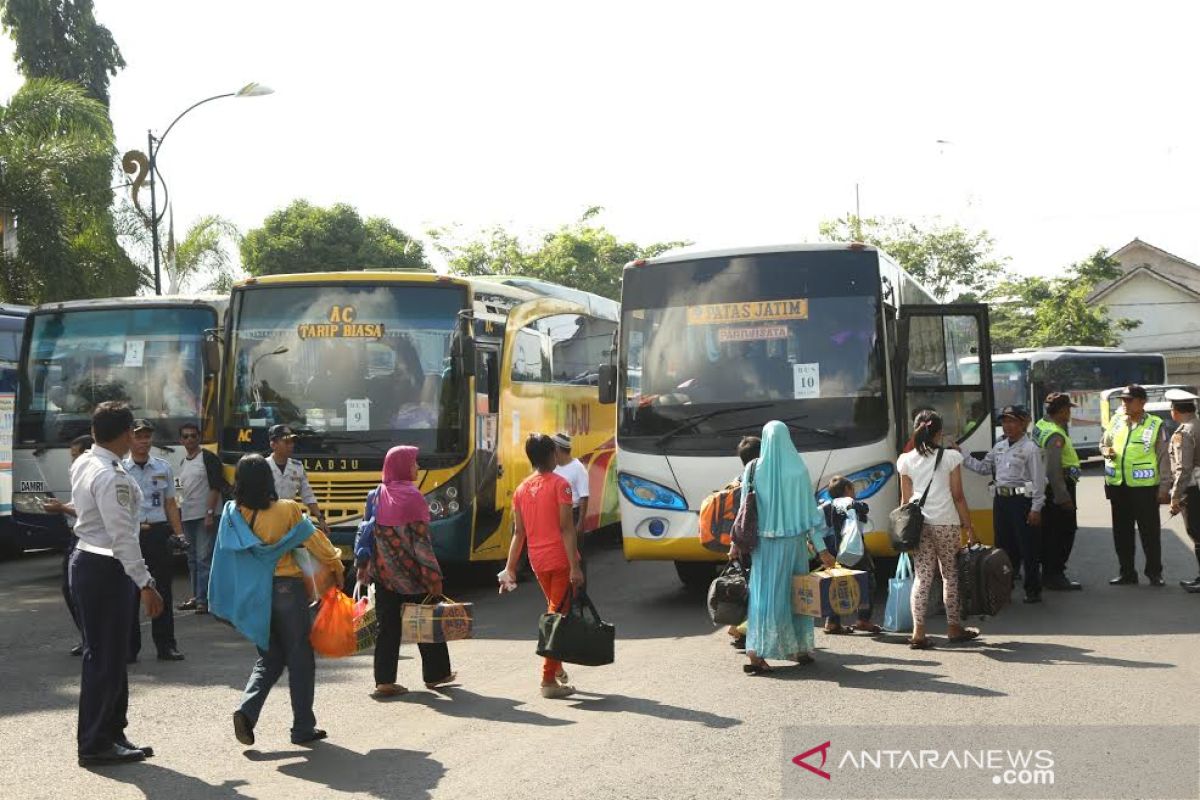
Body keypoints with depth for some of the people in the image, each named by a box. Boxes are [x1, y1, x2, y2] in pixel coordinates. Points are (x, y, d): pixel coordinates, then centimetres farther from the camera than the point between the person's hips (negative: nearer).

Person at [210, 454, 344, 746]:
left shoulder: (232, 515, -2)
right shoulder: (287, 511, -11)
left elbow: (226, 557, 4)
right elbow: (315, 542, -3)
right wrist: (336, 566, 11)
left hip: (252, 595, 4)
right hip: (286, 590, -4)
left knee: (269, 658, 17)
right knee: (300, 657, 8)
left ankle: (246, 710, -5)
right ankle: (303, 727, 11)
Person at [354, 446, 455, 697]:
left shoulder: (376, 496, 4)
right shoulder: (411, 496, -12)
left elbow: (367, 533, 6)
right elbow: (420, 540, -15)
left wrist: (364, 566, 14)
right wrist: (434, 576, -13)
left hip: (383, 571, 5)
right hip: (410, 573, -4)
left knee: (388, 626, 7)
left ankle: (384, 680, 2)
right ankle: (436, 674, 21)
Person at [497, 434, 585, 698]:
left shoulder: (521, 489, 8)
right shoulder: (560, 485, -9)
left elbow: (518, 532, 8)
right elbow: (566, 528, -15)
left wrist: (510, 568, 12)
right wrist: (575, 566, -17)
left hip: (538, 562, 6)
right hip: (560, 560, -6)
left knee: (553, 613, 23)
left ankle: (556, 668, 27)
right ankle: (549, 680, -2)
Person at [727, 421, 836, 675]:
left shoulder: (754, 470, -4)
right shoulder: (799, 470, -4)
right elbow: (810, 509, -2)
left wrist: (737, 542, 7)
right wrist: (821, 548, 3)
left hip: (764, 542, 0)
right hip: (794, 540, 0)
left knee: (765, 594, 0)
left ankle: (756, 653, -10)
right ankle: (801, 649, 22)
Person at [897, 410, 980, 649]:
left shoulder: (906, 461, 4)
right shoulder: (951, 457, -3)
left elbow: (906, 499, 6)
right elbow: (958, 496, -4)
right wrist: (969, 527, 2)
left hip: (918, 524, 2)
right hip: (946, 523, -2)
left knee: (922, 577, 4)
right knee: (950, 575, 12)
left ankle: (919, 632, -4)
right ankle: (954, 627, 22)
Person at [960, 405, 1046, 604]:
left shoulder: (1030, 448, -9)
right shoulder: (999, 447, 13)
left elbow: (1038, 480, -11)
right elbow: (983, 467, 19)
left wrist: (1036, 508, -14)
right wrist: (962, 457, 10)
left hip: (1022, 500, -7)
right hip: (1001, 499, 7)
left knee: (1028, 548, -1)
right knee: (1004, 546, 13)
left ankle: (1033, 590, 7)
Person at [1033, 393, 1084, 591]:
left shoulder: (1041, 425, 8)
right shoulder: (1055, 435, -22)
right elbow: (1053, 469, -28)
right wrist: (1063, 497, -27)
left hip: (1048, 487, 10)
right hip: (1059, 488, -10)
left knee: (1048, 532, 15)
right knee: (1065, 531, -3)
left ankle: (1049, 573, 24)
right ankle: (1055, 576, -1)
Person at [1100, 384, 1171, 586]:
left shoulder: (1155, 425, -4)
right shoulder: (1115, 421, 8)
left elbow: (1164, 458, -2)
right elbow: (1103, 442, 21)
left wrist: (1164, 487, -7)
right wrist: (1106, 450, -4)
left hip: (1144, 486, -4)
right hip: (1118, 486, 5)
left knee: (1150, 532, 2)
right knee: (1122, 532, 11)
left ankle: (1154, 573, 13)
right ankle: (1127, 573, 21)